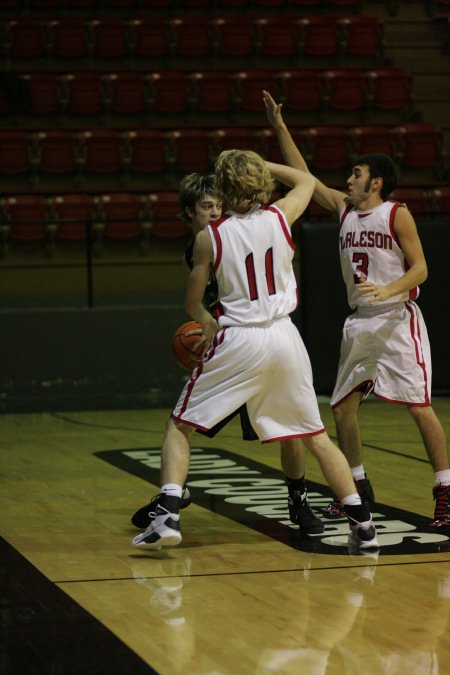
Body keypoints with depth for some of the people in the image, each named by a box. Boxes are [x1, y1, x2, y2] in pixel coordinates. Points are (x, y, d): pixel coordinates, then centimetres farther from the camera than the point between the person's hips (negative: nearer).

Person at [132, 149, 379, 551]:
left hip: (238, 340, -3)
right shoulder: (280, 216, 0)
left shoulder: (209, 237, -6)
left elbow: (193, 303, 3)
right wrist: (259, 164, 24)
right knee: (316, 436, 15)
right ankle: (363, 525, 11)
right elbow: (306, 181, 23)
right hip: (284, 337, 3)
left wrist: (209, 325, 24)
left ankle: (167, 516, -9)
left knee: (179, 427, 9)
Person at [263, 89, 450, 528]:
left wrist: (387, 290, -27)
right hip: (359, 324, 7)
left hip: (397, 321, -7)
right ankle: (357, 487, 23)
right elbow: (304, 178, 15)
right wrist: (280, 128, 12)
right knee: (342, 407, 9)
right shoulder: (343, 208, 11)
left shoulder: (397, 215, -7)